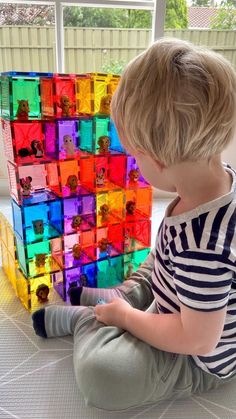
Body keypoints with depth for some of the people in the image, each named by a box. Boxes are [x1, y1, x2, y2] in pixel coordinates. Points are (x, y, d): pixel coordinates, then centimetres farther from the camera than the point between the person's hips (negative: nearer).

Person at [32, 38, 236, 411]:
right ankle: (127, 294, 11)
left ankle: (84, 318, 2)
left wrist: (126, 316, -17)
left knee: (98, 373, -22)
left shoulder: (202, 241, -40)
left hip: (200, 361, -7)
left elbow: (199, 339, -29)